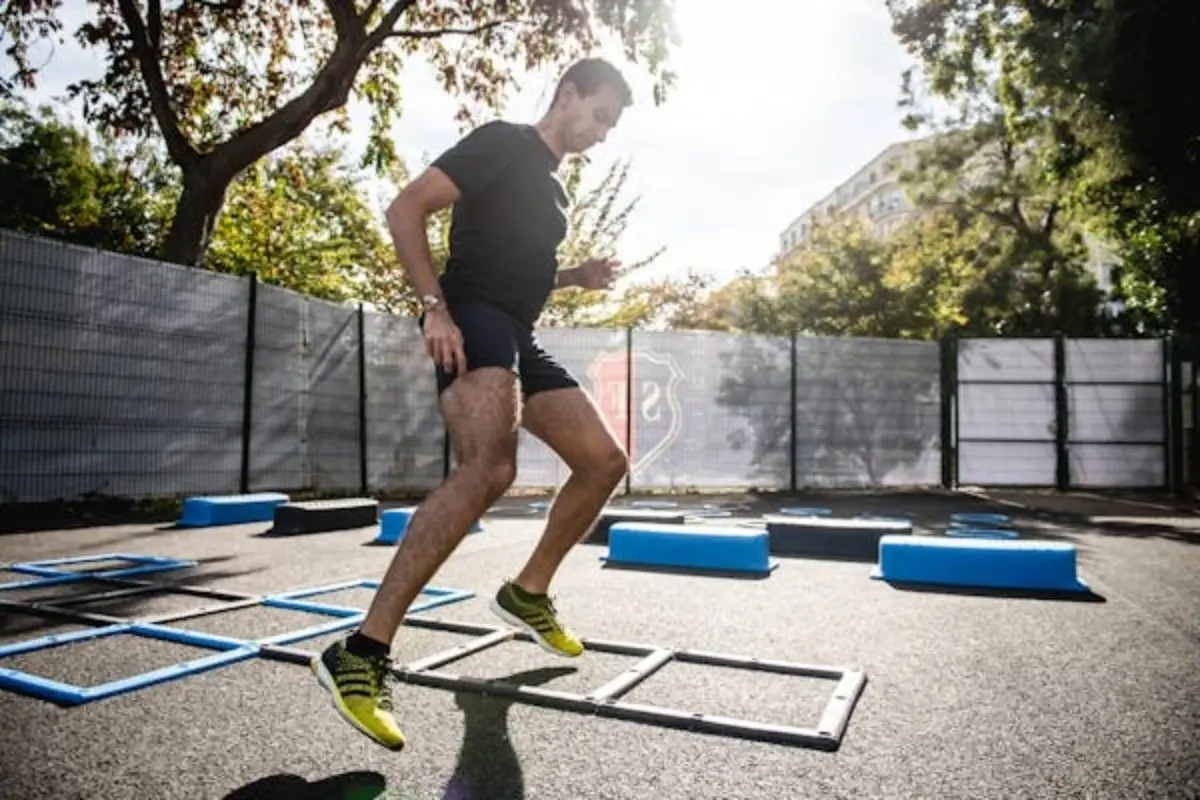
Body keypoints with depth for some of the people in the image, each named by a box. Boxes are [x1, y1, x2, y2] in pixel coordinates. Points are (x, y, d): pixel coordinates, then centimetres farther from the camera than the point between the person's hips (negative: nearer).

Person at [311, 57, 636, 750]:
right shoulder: (502, 142, 0)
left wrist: (578, 276, 18)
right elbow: (406, 209, -10)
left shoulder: (554, 185, 27)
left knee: (606, 461, 5)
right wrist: (436, 306, -20)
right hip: (473, 321, -9)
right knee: (490, 468, -32)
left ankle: (528, 592, 20)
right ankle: (360, 654, -27)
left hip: (520, 337, 10)